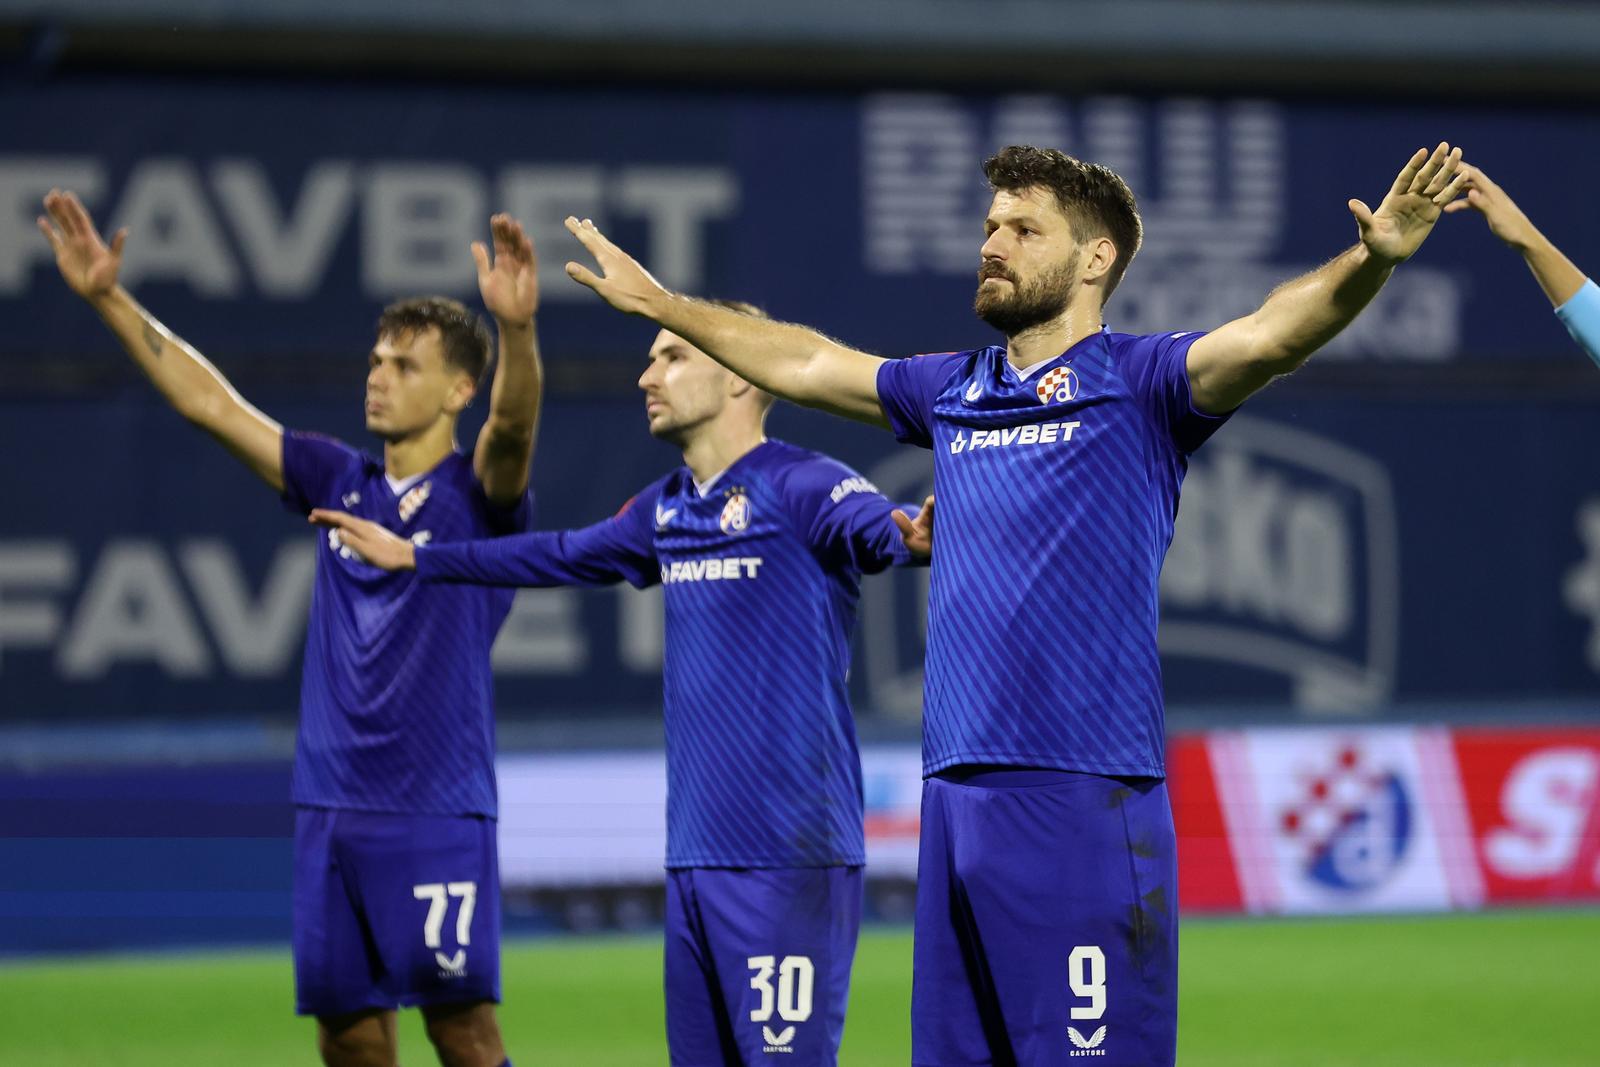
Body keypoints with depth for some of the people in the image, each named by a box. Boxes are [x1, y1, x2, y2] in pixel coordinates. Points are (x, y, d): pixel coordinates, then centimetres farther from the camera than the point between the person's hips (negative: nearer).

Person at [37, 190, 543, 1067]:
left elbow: (512, 425, -23)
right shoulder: (339, 483, 13)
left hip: (436, 812, -5)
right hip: (329, 806, 6)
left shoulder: (476, 496, -2)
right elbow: (210, 402, 13)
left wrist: (517, 329, -43)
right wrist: (110, 299, 8)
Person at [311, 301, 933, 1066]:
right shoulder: (664, 511, 16)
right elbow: (565, 556, 33)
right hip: (693, 858, 8)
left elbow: (883, 529, -29)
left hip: (789, 859, -8)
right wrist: (415, 559, 41)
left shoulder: (801, 488, -10)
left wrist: (915, 534, -53)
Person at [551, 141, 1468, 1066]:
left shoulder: (1136, 383, -2)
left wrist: (1373, 261, -37)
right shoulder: (953, 392, 17)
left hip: (1083, 808, -7)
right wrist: (659, 304, 39)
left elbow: (1271, 333, -19)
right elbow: (803, 364, 31)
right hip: (955, 805, 7)